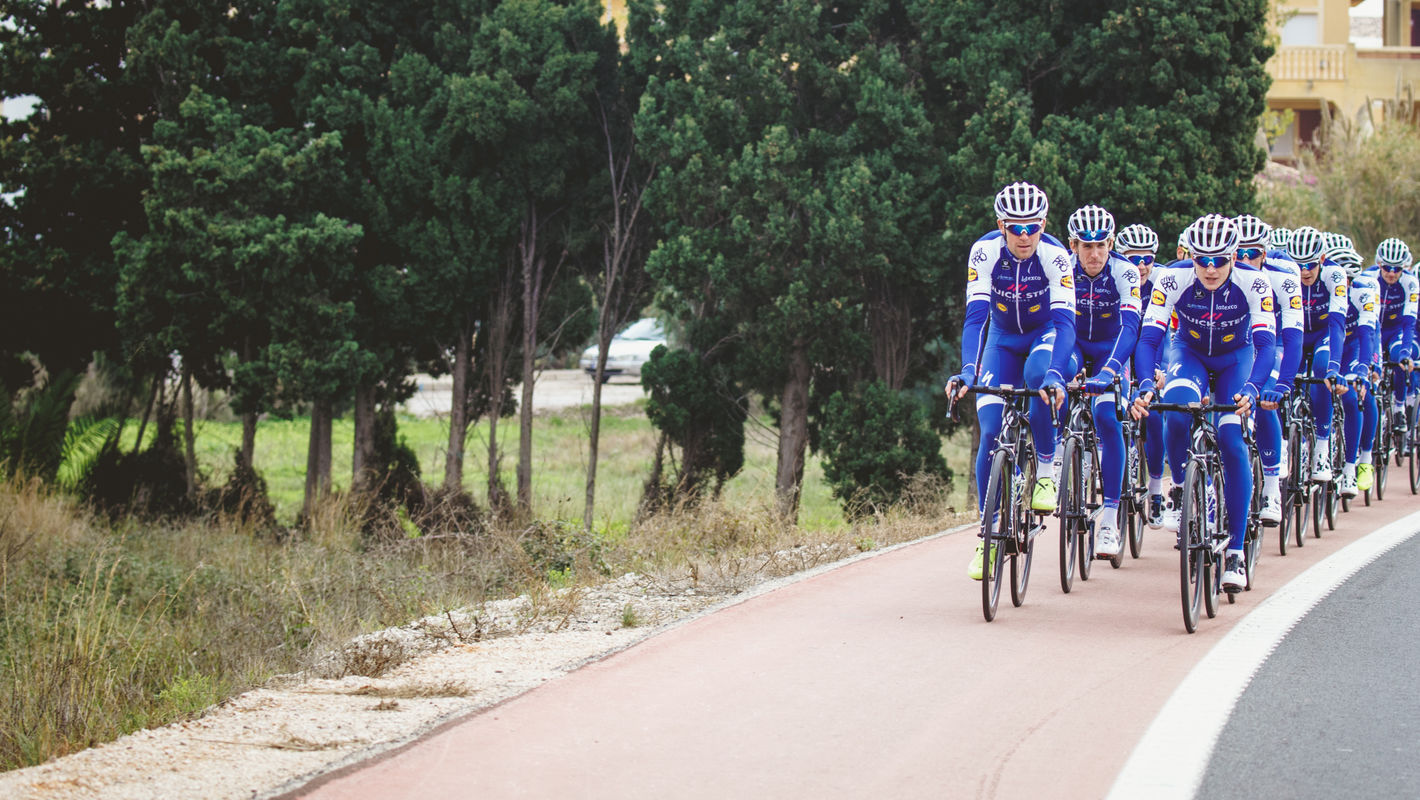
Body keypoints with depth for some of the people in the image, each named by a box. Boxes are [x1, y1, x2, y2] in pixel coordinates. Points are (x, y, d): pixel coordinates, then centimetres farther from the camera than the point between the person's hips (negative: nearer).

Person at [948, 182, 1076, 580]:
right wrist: (967, 371, -45)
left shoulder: (1055, 255, -27)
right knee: (991, 433, -12)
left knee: (1038, 372, -37)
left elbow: (1065, 320, -34)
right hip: (1003, 340, 2)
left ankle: (1046, 472, -20)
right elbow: (975, 316, -30)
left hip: (1045, 334, -2)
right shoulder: (985, 251, -24)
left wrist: (1055, 374, -50)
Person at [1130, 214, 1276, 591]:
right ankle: (1180, 490, -6)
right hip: (1190, 354, 0)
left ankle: (1236, 550, -11)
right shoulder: (1173, 279, -27)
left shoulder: (1253, 284, -28)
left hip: (1236, 358, 0)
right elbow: (1149, 337, -30)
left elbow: (1266, 344, -33)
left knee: (1231, 440, -19)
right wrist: (1145, 386, -48)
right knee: (1176, 412, -33)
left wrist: (1251, 389, -51)